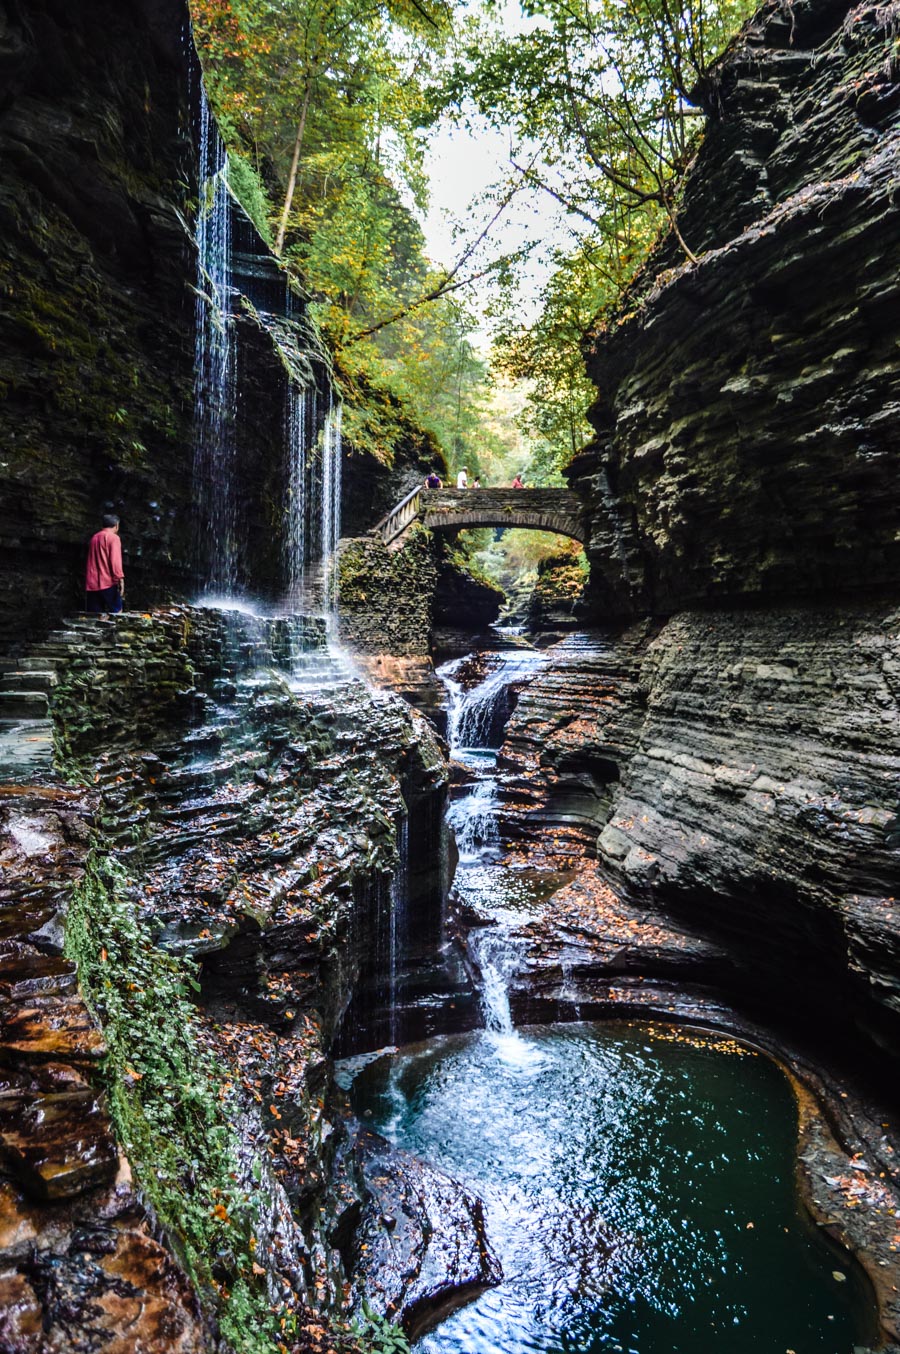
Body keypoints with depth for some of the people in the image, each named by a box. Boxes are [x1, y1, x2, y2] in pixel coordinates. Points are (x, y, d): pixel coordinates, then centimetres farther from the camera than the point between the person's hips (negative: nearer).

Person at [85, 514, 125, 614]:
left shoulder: (94, 537, 19)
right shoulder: (113, 537, -3)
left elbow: (92, 560, 23)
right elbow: (115, 560, -14)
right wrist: (120, 579, -17)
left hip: (91, 583, 7)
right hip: (108, 582, -7)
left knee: (94, 616, 3)